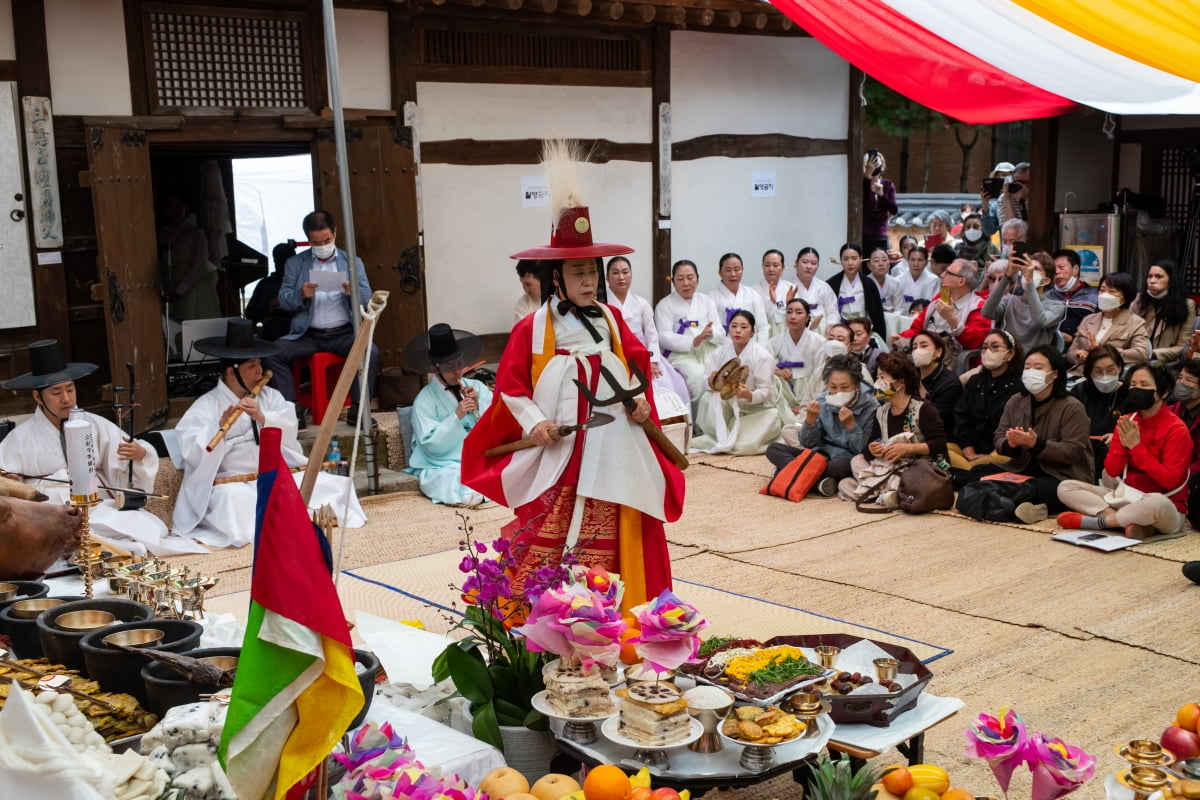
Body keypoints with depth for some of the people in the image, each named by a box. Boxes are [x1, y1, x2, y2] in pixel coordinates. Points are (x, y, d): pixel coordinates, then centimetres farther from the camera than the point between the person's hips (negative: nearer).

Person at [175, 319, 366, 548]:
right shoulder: (207, 405, -3)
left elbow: (290, 428, -5)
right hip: (234, 485, -4)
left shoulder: (269, 395, 11)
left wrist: (262, 417, -23)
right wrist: (220, 427, -31)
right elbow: (191, 452, -16)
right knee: (234, 500, -38)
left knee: (335, 484, -13)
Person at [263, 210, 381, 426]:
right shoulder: (294, 264, 12)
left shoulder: (353, 262, 13)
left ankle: (358, 408, -18)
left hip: (343, 333, -1)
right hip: (307, 334, 1)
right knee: (272, 353, -24)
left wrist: (354, 292, -19)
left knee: (371, 351, -30)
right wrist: (301, 295, -19)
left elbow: (367, 299, 5)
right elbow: (283, 301, 4)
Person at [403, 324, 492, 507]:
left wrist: (479, 406, -10)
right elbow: (431, 446, -12)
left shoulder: (477, 387, 9)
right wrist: (456, 416, -20)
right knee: (470, 494, -37)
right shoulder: (424, 400, -3)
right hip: (446, 466, -6)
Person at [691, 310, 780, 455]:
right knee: (708, 398, -27)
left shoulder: (763, 356, -15)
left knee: (743, 445, -29)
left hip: (759, 410, -3)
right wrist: (711, 383, -33)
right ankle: (721, 436, -19)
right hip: (731, 408, 3)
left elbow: (765, 392, -15)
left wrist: (749, 395, -39)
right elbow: (707, 383, -7)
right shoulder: (719, 353, -2)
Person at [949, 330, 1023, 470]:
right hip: (972, 448, 5)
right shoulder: (974, 381, 19)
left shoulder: (1020, 385, 1)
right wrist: (970, 453, -6)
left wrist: (990, 457, -16)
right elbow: (960, 417, 9)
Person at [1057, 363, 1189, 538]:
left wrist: (1136, 446, -18)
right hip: (1127, 499, 6)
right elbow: (1111, 471, 3)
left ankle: (1099, 521, -19)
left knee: (1155, 503, -43)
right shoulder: (1126, 423, 5)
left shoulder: (1176, 429, -10)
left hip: (1167, 506, -6)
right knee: (1066, 488, -8)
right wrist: (1123, 445, -16)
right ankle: (1130, 522, -24)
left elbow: (1170, 480, -18)